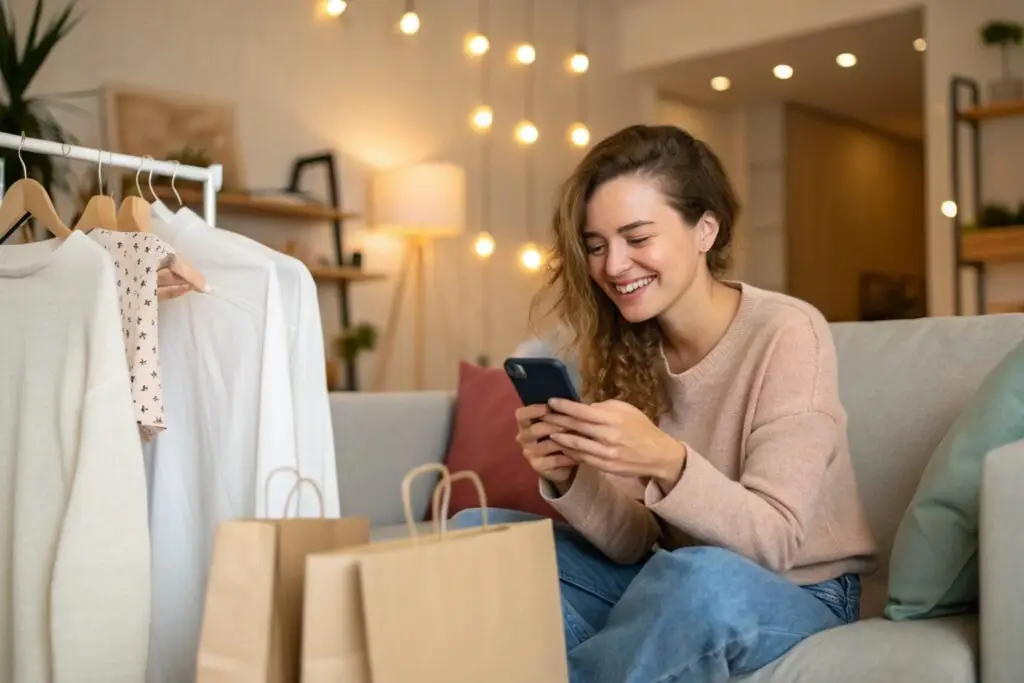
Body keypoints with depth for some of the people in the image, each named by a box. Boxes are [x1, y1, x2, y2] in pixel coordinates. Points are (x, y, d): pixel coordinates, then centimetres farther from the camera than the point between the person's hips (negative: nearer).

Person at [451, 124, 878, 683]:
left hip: (798, 596, -5)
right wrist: (568, 478, -24)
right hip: (669, 585, 5)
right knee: (473, 531, -6)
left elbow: (771, 542, -22)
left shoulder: (787, 334, -18)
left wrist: (667, 463, -38)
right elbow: (635, 544, -4)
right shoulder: (624, 346, -3)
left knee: (699, 577, -38)